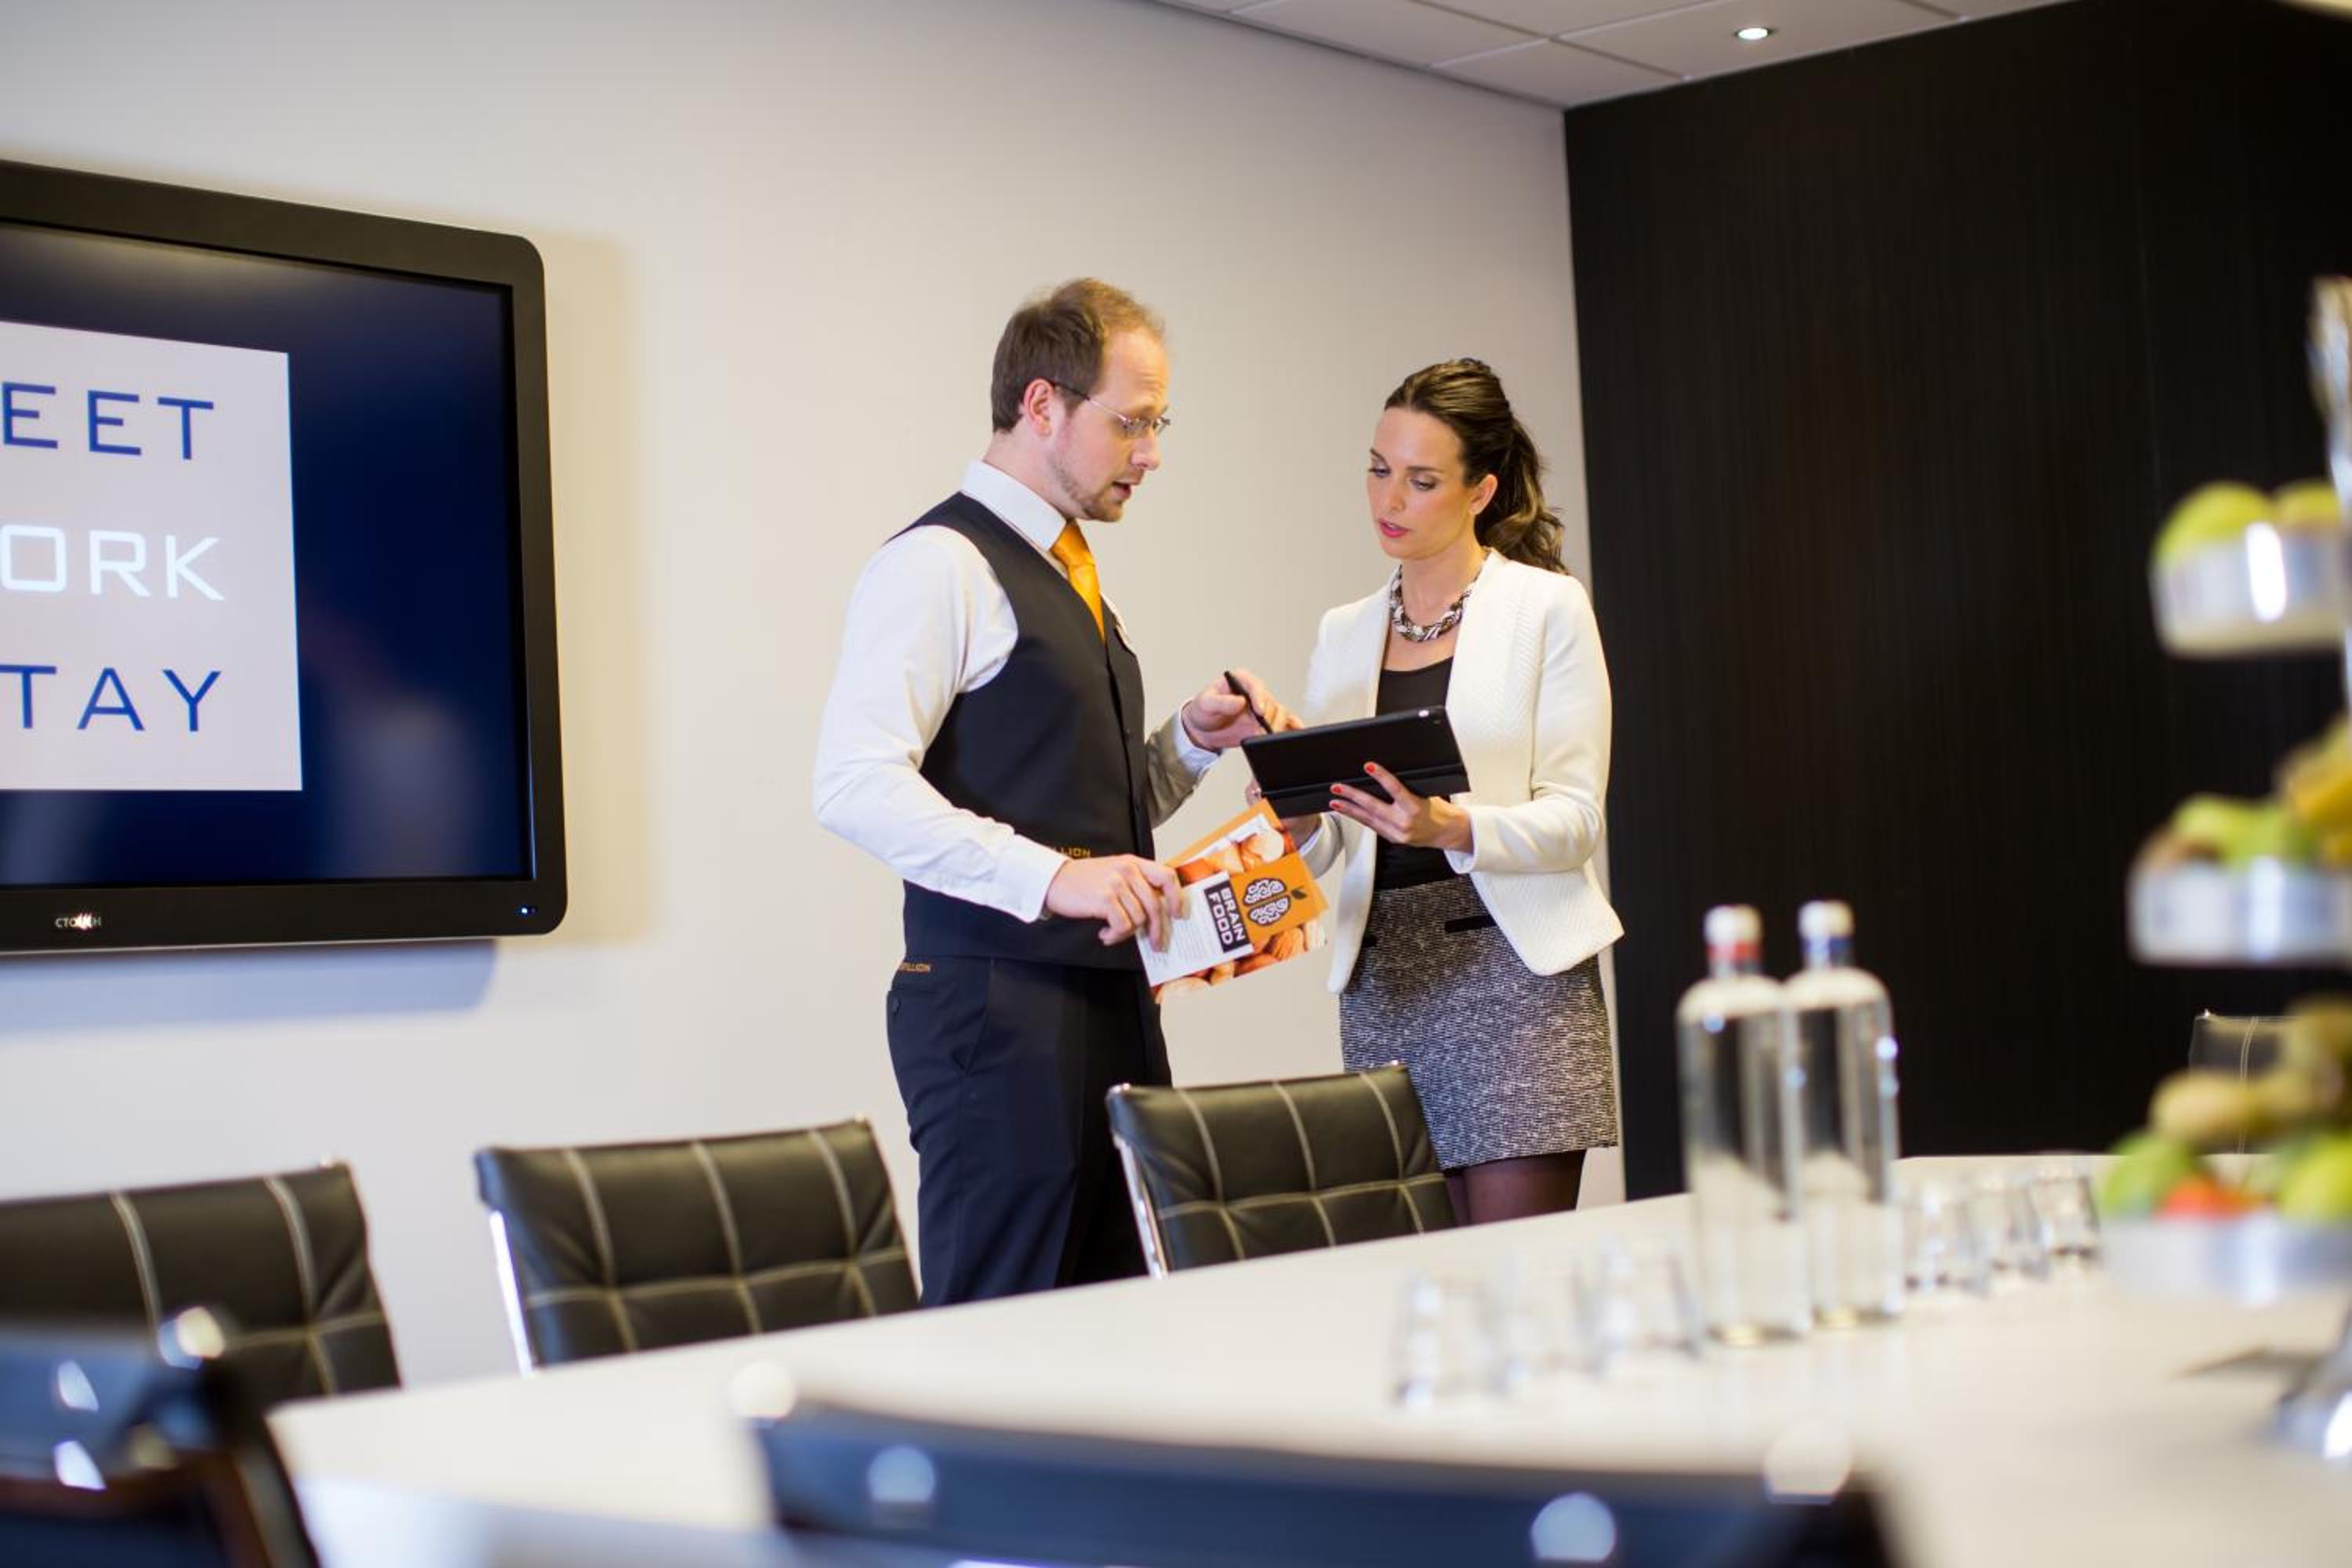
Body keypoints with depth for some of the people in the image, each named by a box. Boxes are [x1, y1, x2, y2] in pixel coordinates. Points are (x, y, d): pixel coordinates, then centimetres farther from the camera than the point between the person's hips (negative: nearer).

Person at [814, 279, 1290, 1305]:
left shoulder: (1069, 575, 21)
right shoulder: (940, 565, -8)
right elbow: (856, 787, -20)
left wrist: (1191, 740, 10)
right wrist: (1051, 876, -26)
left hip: (1112, 1007, 9)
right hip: (998, 1010, -9)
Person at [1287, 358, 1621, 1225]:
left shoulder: (1548, 608, 1)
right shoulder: (1344, 633, 15)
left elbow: (1575, 818, -6)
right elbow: (1324, 849, 14)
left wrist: (1451, 827, -23)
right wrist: (1294, 816, -9)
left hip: (1514, 966, -4)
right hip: (1383, 979, 4)